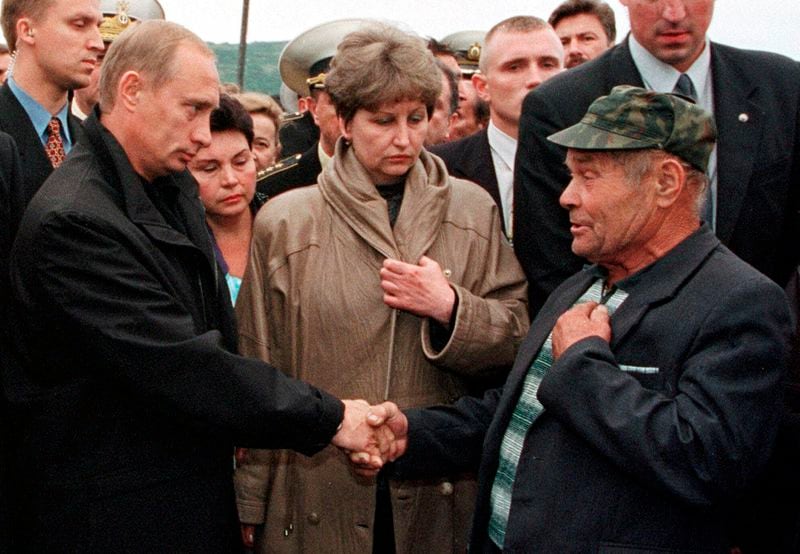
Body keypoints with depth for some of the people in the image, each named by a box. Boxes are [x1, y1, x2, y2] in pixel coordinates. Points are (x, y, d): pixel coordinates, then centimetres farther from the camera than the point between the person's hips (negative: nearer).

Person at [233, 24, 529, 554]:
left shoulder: (473, 210, 4)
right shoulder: (284, 222, -1)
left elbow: (518, 337, 4)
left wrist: (450, 308, -15)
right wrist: (251, 503, 0)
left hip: (440, 492, 2)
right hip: (319, 497, -1)